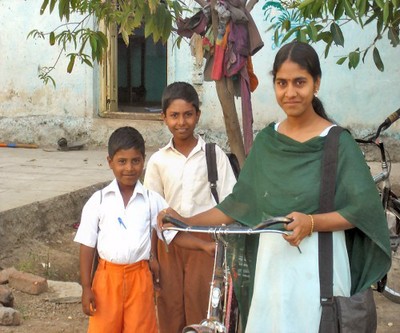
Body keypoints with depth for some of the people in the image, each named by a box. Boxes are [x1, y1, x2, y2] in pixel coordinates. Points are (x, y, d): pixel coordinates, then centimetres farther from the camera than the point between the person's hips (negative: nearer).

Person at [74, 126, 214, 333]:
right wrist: (86, 288, -3)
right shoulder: (98, 201, -3)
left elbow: (175, 234, 2)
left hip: (139, 278, 1)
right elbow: (87, 245, 0)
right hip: (107, 277, 0)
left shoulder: (152, 200, 0)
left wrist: (204, 246, -13)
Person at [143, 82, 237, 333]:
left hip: (205, 240, -2)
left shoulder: (214, 154, -3)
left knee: (201, 307, 1)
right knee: (170, 305, 8)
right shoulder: (158, 160, 3)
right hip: (169, 241, 2)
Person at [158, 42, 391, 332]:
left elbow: (364, 208, -9)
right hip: (272, 264, 4)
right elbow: (241, 203, 10)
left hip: (319, 267, -4)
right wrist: (187, 222, 2)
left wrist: (312, 222, -22)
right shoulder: (267, 140, 7)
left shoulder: (337, 142, -7)